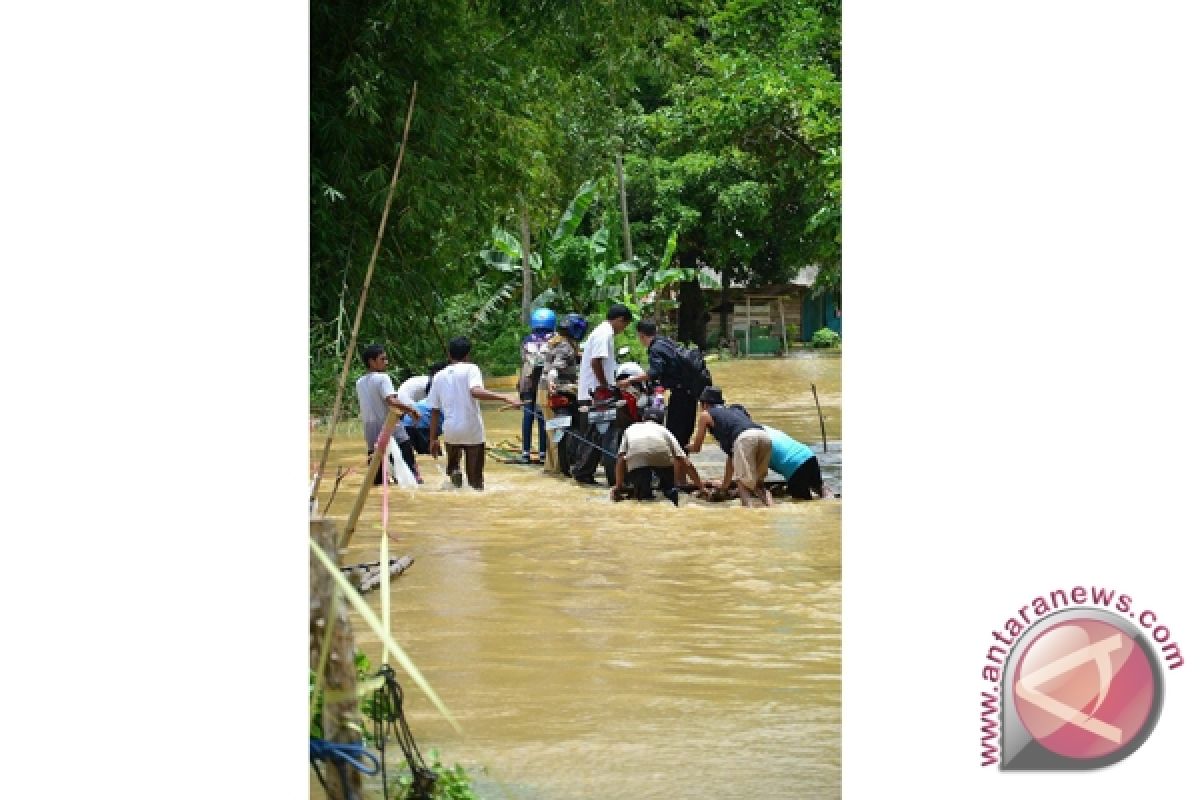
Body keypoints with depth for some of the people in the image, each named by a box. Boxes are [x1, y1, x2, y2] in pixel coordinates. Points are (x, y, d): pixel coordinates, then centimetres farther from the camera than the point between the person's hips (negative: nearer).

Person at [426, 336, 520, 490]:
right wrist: (505, 398, -32)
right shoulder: (470, 369, -5)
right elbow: (476, 391, -25)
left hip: (450, 430, 3)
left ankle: (454, 471, -5)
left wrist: (433, 439, 16)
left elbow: (434, 411, 9)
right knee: (475, 479, 5)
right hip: (473, 431, -3)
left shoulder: (439, 376, 7)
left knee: (452, 465, 26)